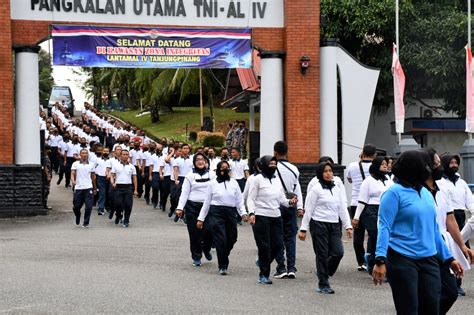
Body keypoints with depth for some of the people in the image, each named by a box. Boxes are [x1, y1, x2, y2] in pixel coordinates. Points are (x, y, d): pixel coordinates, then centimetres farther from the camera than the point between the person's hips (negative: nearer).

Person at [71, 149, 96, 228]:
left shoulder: (91, 165, 11)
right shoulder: (75, 164, 6)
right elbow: (72, 174, -3)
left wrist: (94, 188, 19)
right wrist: (73, 181, -24)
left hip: (88, 188, 1)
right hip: (78, 188, -1)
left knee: (89, 206, -9)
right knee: (76, 207, 5)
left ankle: (86, 223, 3)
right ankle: (77, 220, 33)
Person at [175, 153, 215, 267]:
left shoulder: (211, 176, 9)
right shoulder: (190, 176, 4)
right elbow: (184, 193, 3)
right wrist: (180, 208, -5)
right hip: (193, 207, -1)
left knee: (209, 231, -5)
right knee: (195, 233, 0)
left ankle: (206, 249, 26)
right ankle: (196, 257, 13)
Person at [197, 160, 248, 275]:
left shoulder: (234, 183, 9)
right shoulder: (213, 183, 5)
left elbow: (239, 200, 9)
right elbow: (207, 202, 7)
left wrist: (243, 213, -7)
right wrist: (201, 218, 5)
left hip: (231, 213, 3)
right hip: (216, 213, -3)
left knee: (231, 239, 5)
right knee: (221, 239, -9)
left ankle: (223, 258, 32)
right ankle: (223, 266, 0)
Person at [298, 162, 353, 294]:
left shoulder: (336, 189, 12)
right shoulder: (316, 189, -5)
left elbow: (342, 209, 15)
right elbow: (308, 210, -6)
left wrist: (348, 226, 8)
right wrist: (303, 229, -9)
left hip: (334, 225, 5)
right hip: (319, 224, -5)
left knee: (338, 252, -5)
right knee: (322, 254, 0)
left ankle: (323, 272, 21)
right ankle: (323, 285, 11)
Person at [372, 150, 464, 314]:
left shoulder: (425, 193, 13)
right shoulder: (394, 193, -7)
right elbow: (384, 227, -13)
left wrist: (448, 258, 18)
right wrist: (380, 260, -23)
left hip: (429, 260, 6)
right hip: (402, 260, -6)